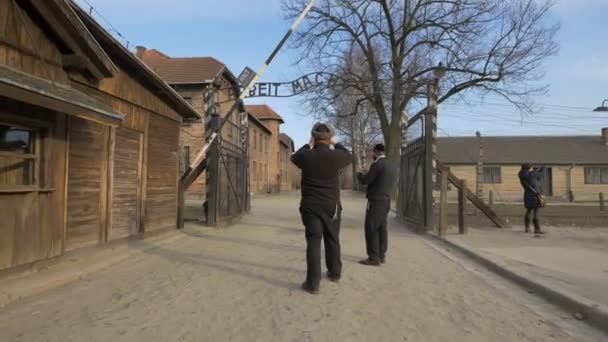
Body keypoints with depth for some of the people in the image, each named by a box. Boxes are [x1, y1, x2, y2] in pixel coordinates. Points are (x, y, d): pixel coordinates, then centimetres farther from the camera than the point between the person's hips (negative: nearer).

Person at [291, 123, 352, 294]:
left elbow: (294, 157, 17)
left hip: (310, 206, -1)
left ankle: (313, 282, -4)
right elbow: (349, 157, 15)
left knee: (313, 242, -1)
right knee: (333, 240, 17)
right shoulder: (335, 156, -8)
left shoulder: (306, 156, -7)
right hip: (331, 206, 1)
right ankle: (335, 272, 34)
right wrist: (335, 144, 26)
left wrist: (308, 145, 27)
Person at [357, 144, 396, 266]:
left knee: (371, 229, -5)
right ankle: (381, 255, 17)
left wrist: (359, 174, 8)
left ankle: (374, 258, -4)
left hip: (376, 201, -9)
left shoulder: (377, 164, -15)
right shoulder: (391, 165, 11)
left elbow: (365, 180, -14)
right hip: (386, 201, 9)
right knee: (381, 228, 12)